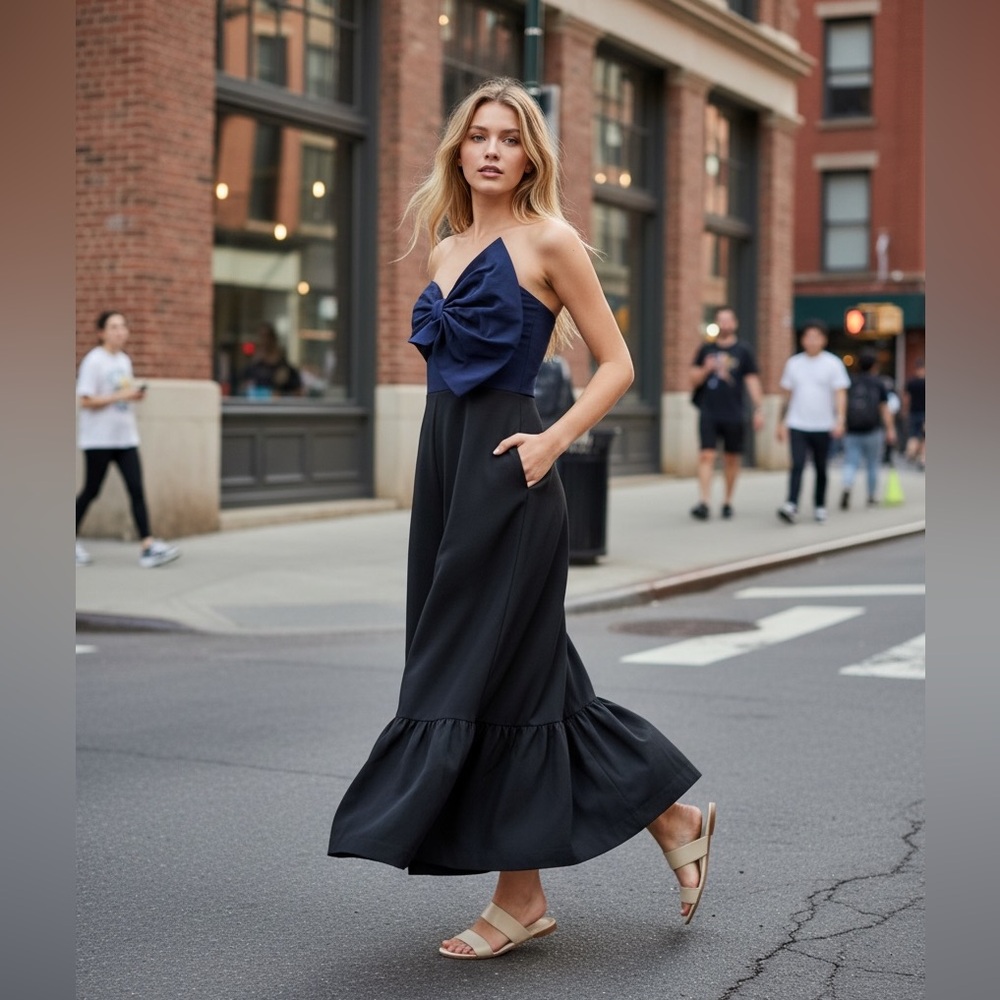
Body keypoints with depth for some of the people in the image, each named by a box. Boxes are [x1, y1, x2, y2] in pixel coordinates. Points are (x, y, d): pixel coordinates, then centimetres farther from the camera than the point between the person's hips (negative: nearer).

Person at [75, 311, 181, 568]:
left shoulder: (124, 360, 12)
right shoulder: (93, 361, -9)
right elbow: (86, 401, -15)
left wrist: (136, 395, 2)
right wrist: (120, 396, -19)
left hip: (125, 438, 6)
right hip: (98, 438, -6)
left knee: (137, 489, -5)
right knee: (91, 491, 3)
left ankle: (149, 546, -12)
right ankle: (71, 541, 21)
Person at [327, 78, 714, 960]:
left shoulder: (549, 241, -4)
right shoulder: (447, 248, 16)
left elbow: (617, 365, -5)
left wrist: (553, 441, -16)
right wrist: (434, 476, 16)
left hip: (504, 474, -8)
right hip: (442, 466, 8)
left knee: (489, 675, -5)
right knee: (523, 674, 9)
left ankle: (521, 898, 8)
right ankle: (672, 818, 19)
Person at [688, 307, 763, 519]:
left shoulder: (743, 351, 6)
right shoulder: (706, 350, 10)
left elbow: (752, 380, 4)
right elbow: (694, 380, 11)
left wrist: (758, 409, -4)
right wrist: (705, 370, -11)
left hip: (733, 415, 0)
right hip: (709, 413, 0)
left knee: (731, 459, 6)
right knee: (707, 456, -11)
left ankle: (727, 501, 18)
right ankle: (704, 502, -17)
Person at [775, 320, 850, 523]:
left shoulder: (833, 363, -1)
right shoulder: (793, 363, 7)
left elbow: (840, 394, -6)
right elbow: (786, 394, 14)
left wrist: (839, 420, -19)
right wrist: (782, 422, 11)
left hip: (823, 428, -1)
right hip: (797, 426, 1)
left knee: (821, 469, 9)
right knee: (797, 465, -14)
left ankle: (820, 506, 23)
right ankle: (791, 506, -22)